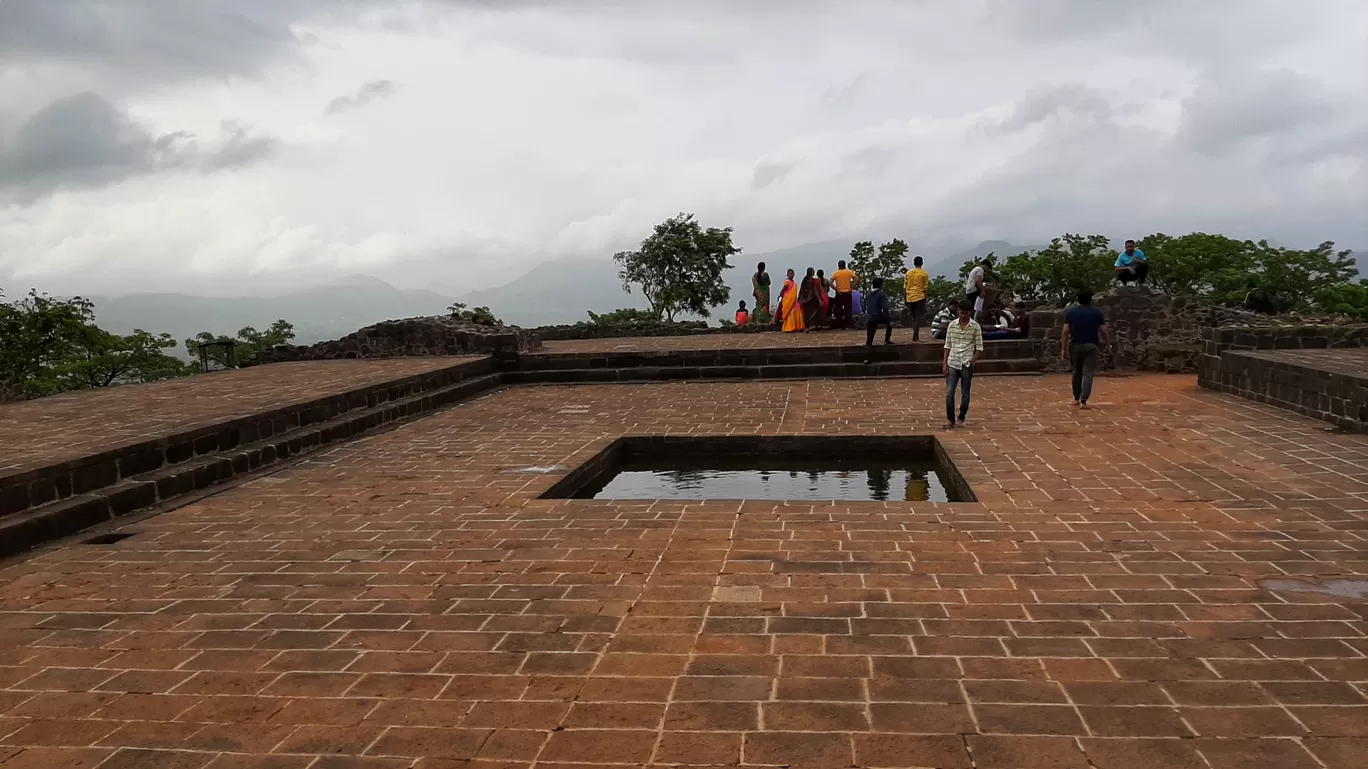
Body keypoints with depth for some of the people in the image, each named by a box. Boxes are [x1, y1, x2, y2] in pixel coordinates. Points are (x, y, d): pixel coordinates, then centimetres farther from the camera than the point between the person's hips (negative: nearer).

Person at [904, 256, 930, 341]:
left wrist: (906, 299, 15)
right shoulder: (924, 274, -2)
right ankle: (915, 337, -9)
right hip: (919, 297, -4)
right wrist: (925, 299, 4)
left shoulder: (908, 273, 8)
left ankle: (916, 336, 18)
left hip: (910, 298, 4)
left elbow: (905, 286, 8)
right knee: (918, 317, -2)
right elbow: (925, 288, -4)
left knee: (913, 318, 14)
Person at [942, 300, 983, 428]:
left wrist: (971, 362, -12)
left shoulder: (975, 326, -4)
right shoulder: (952, 325, 2)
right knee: (949, 393, -6)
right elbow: (947, 345, 5)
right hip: (952, 364, 1)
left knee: (965, 394, 6)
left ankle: (961, 419, 20)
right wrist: (944, 364, -1)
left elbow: (979, 348, -1)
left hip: (967, 365, -1)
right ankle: (950, 420, 0)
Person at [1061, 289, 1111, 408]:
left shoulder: (1070, 312, 2)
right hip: (1092, 346, -2)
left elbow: (1066, 331, -4)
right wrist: (1108, 341, 15)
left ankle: (1076, 398, 26)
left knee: (1077, 372, 17)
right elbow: (1103, 331, -2)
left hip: (1075, 345, 2)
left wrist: (1063, 349, -2)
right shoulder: (1097, 312, 1)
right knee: (1088, 373, -4)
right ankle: (1083, 401, -13)